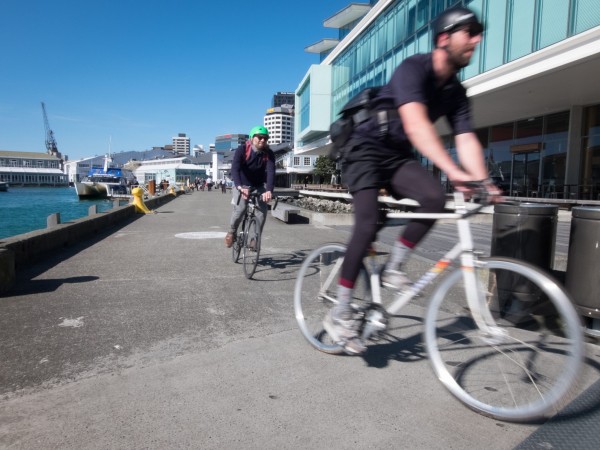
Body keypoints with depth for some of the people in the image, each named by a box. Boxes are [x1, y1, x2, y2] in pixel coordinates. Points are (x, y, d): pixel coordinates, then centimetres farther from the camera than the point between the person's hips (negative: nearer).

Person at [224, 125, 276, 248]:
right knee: (240, 208, -23)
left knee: (262, 209, -18)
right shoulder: (242, 150, -22)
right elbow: (235, 169, -34)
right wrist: (240, 187, -52)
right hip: (242, 185, -2)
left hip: (260, 185, 2)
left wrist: (269, 190, -49)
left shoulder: (269, 154, -18)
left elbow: (271, 172, -31)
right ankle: (232, 232, 5)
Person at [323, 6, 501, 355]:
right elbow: (415, 124, -35)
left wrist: (484, 181, -20)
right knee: (369, 222, -24)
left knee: (435, 198, -22)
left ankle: (393, 267, -2)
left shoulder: (456, 92, 4)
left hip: (398, 156, 6)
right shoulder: (413, 69, -19)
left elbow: (467, 139, -4)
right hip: (366, 149, -6)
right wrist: (453, 171, -46)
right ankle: (340, 314, -14)